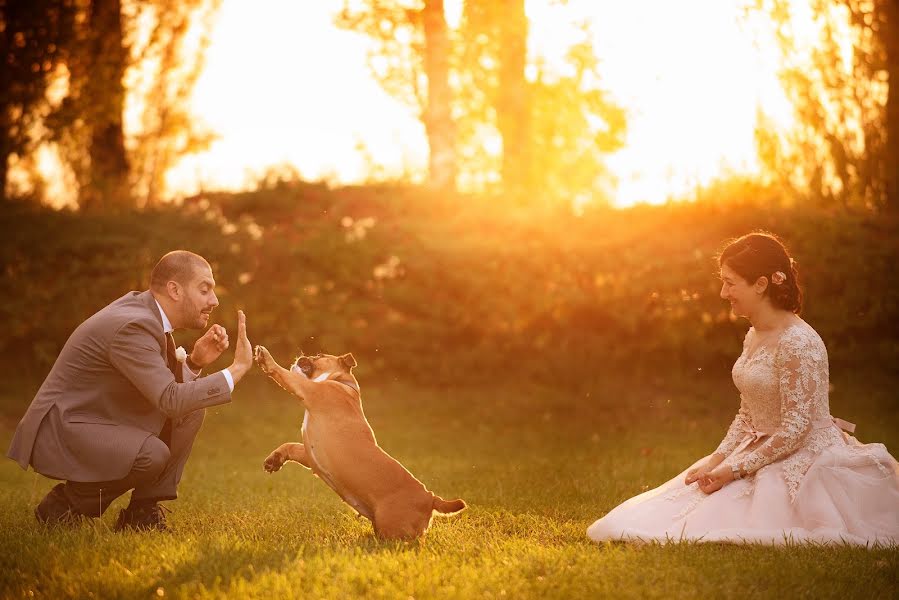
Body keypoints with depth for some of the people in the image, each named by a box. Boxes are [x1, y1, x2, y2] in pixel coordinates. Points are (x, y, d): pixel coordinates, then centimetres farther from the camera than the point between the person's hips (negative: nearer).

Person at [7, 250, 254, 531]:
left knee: (192, 411, 3)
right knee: (153, 455, -32)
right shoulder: (131, 326, -24)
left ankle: (142, 510, 4)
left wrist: (194, 361, -5)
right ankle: (65, 503, -7)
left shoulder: (142, 305, 6)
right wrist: (237, 369, -24)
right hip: (59, 432, -10)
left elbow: (165, 384, 15)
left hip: (99, 421, 10)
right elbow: (171, 401, -29)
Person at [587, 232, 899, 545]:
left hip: (804, 461, -9)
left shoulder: (798, 343, -20)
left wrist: (733, 470, -19)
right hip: (761, 455, 9)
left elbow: (794, 430, -22)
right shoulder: (753, 337, 9)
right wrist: (717, 460, 1)